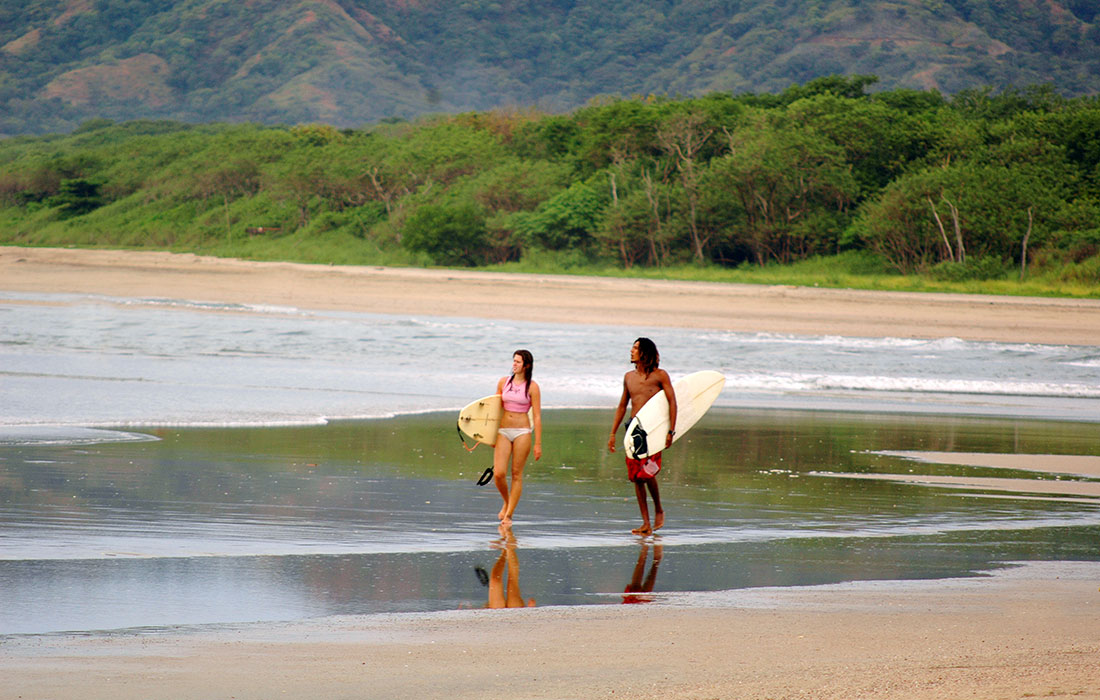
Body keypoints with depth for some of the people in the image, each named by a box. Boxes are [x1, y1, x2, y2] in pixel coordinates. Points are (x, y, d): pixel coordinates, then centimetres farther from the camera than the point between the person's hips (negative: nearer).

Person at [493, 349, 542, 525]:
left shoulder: (532, 387, -3)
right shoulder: (503, 382, 7)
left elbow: (537, 416, -3)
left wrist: (538, 443, -6)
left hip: (522, 431, -3)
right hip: (503, 431, 3)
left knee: (517, 474, 0)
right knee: (498, 474, -8)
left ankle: (509, 515, 7)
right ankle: (507, 502, 21)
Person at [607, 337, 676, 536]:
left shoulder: (659, 375, -2)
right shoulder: (629, 376, 14)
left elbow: (672, 402, -5)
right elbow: (622, 406, 20)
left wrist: (671, 431, -13)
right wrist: (613, 434, 17)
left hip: (653, 429, -5)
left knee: (648, 473, -16)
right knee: (636, 477, 1)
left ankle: (658, 510, 9)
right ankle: (646, 524, 5)